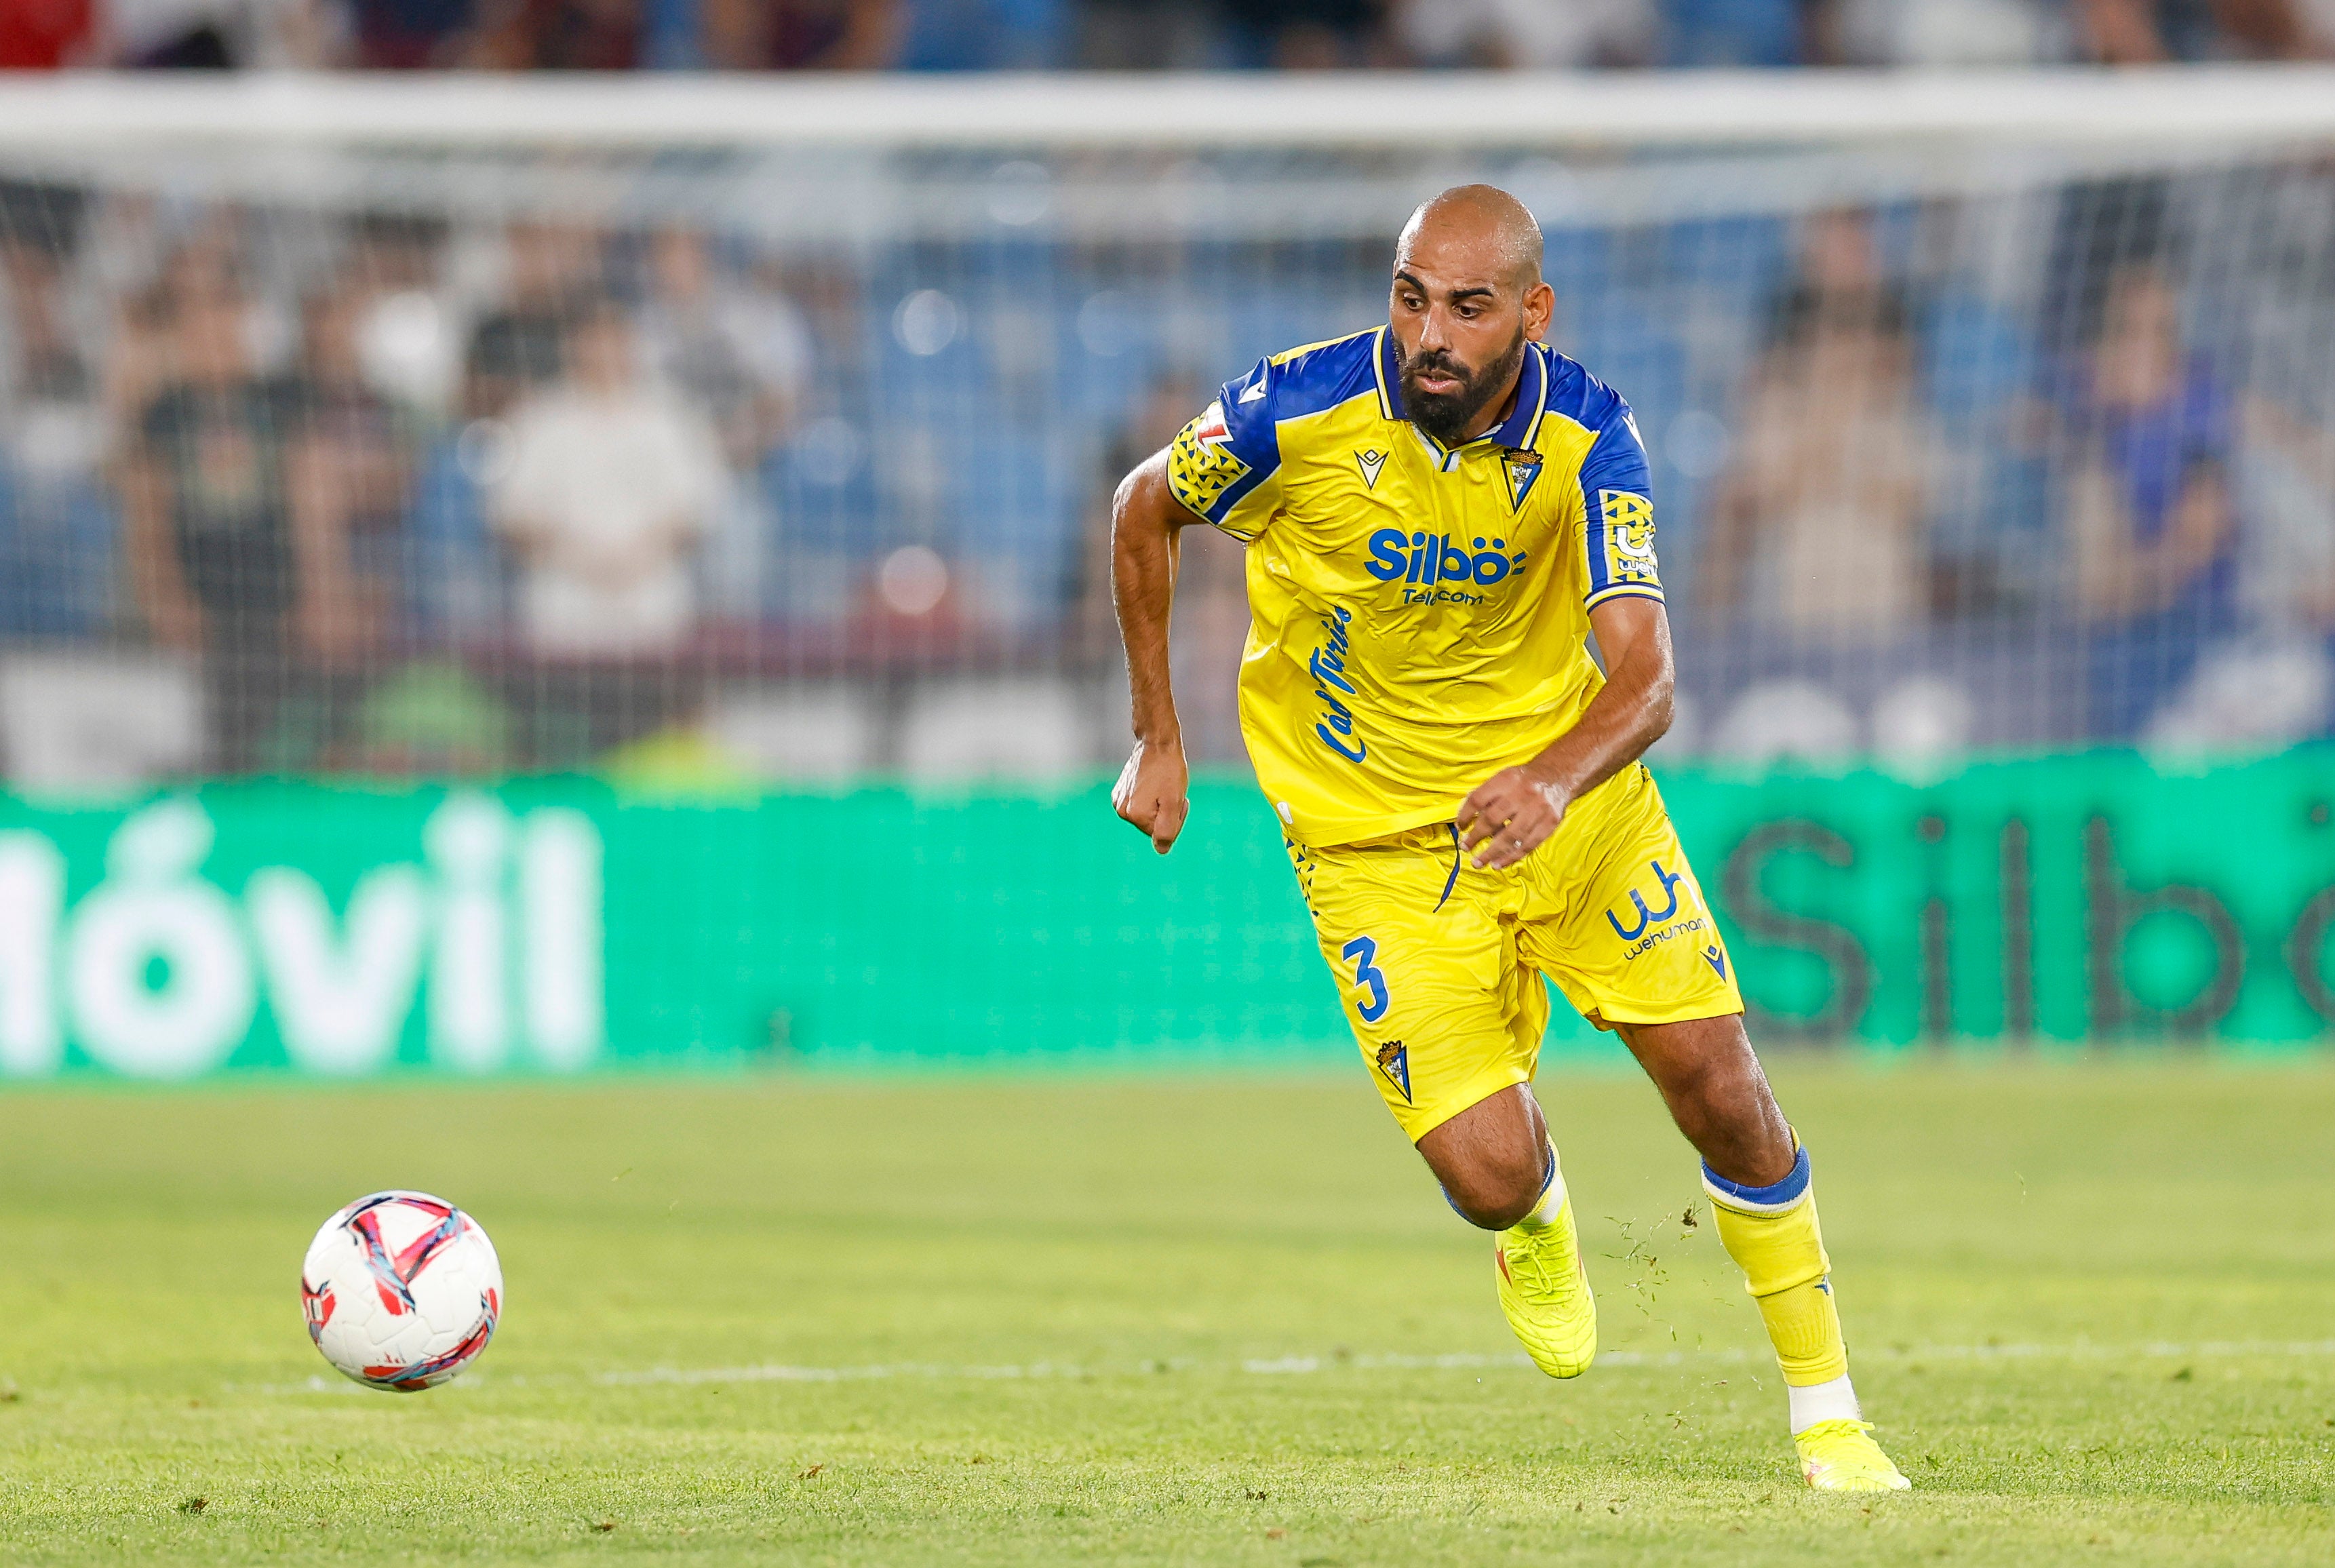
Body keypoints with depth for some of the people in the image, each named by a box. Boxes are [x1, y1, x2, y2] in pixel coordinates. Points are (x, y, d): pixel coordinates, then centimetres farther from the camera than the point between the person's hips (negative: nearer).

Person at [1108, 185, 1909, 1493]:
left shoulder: (1587, 435, -18)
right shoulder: (1300, 413, -20)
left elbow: (1647, 680, -25)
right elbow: (1147, 510, 1)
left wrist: (1556, 779, -46)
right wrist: (1157, 739, 2)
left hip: (1566, 792, 1)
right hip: (1375, 833, -1)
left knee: (1727, 1101, -1)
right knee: (1491, 1175, -12)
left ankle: (1829, 1415, 20)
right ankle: (1539, 1220, 29)